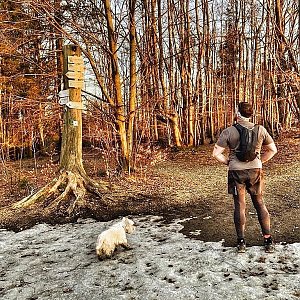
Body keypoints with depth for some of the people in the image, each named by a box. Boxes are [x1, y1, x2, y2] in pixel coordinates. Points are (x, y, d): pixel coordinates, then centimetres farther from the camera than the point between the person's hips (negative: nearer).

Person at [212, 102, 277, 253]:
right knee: (259, 203, 14)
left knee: (239, 205, 8)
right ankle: (268, 240, 17)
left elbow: (216, 153, -9)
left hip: (236, 172, -2)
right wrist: (260, 161, 12)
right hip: (255, 170, 2)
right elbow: (273, 150, 7)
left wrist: (228, 162, 5)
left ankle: (241, 242, 16)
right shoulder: (260, 130, -2)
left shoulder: (228, 132, -9)